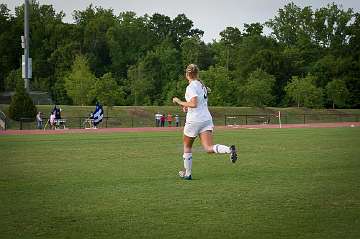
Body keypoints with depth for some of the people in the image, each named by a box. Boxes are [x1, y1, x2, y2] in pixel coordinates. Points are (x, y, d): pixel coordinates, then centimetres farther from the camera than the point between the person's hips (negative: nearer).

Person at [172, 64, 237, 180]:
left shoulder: (191, 87, -11)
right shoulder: (202, 85, 15)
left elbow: (194, 104, -21)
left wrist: (180, 102, -10)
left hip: (194, 120, -7)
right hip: (207, 118, 7)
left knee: (187, 146, 14)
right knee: (209, 148, -7)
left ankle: (187, 173, 21)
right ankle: (230, 149, -33)